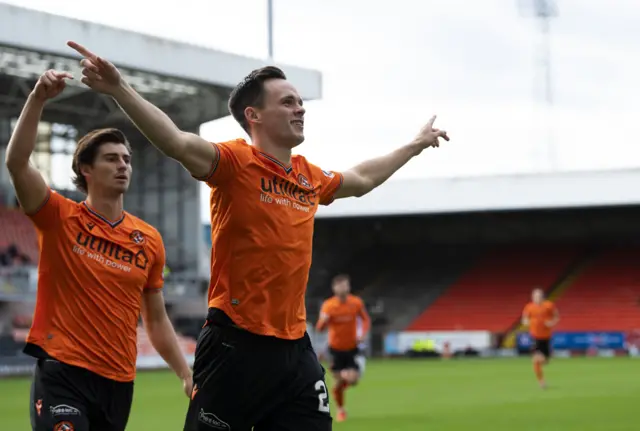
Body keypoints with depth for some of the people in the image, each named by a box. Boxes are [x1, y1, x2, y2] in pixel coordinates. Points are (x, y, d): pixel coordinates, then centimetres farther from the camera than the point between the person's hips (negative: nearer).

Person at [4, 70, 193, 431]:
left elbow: (157, 320, 16)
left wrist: (187, 374, 9)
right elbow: (16, 162, -16)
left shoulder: (150, 240, 9)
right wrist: (38, 99, -24)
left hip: (120, 381, 5)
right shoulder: (60, 219, -1)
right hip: (63, 372, -5)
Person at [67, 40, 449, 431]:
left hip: (295, 347, 7)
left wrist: (416, 145, 45)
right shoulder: (238, 164, -10)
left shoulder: (310, 177, 12)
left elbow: (361, 180, 34)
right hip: (237, 347, -7)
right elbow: (177, 143, -28)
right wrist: (119, 89, -43)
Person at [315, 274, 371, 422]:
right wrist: (323, 320, -36)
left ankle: (346, 375, 23)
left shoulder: (356, 303, -9)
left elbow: (366, 320, 7)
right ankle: (340, 410, 25)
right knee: (338, 383, 1)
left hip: (353, 348, 1)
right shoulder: (328, 305, -12)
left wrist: (363, 334, -11)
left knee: (352, 380, -15)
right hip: (336, 349, 0)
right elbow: (320, 328, -13)